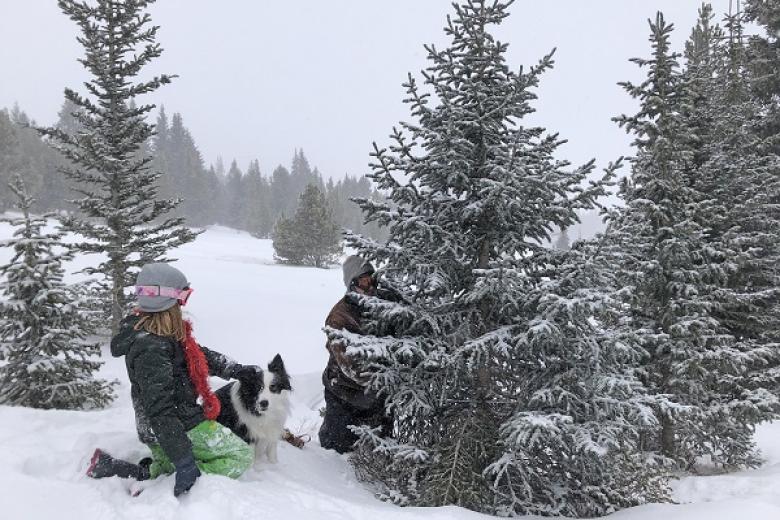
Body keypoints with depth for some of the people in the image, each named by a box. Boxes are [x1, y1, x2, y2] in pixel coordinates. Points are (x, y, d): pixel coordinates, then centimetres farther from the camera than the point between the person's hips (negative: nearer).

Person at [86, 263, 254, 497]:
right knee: (241, 457, -2)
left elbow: (197, 353, 17)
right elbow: (160, 409, -32)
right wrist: (184, 461, -32)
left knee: (167, 467, 33)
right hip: (184, 428, -10)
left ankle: (113, 468, 11)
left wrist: (234, 369, 13)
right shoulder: (151, 348, -30)